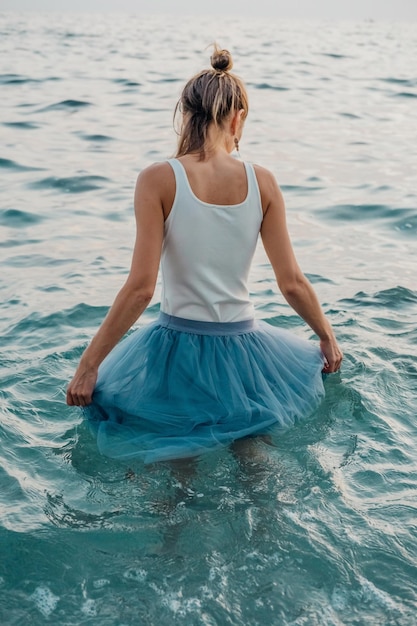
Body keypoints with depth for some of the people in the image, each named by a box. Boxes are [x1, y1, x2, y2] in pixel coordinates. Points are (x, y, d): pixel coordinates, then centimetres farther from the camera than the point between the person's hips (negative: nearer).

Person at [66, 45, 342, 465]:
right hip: (243, 349, 2)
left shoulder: (158, 180, -13)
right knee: (252, 454, 29)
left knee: (174, 462, 22)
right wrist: (326, 335, 16)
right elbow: (292, 283, -2)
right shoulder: (261, 182, -6)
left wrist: (88, 365, -8)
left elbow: (140, 288, -16)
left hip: (176, 350, -2)